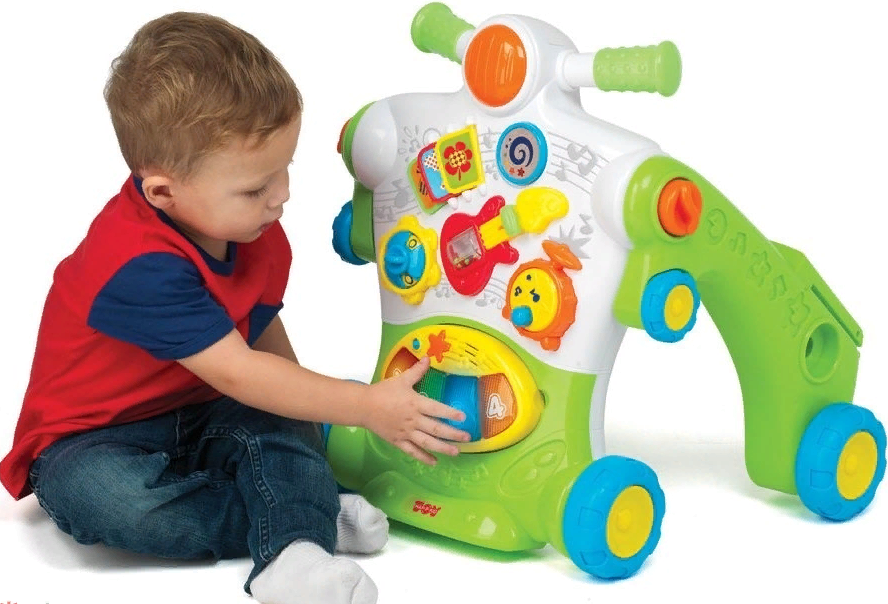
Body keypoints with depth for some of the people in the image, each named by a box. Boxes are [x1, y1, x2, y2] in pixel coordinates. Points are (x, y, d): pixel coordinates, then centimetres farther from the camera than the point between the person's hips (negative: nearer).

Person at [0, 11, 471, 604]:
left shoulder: (252, 226, -6)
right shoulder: (141, 265, -34)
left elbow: (262, 328, 11)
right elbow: (237, 373, -34)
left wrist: (309, 402, 0)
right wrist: (368, 407, -32)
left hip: (199, 417, 7)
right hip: (94, 440, -6)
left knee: (288, 424, -21)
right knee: (105, 496, -38)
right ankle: (307, 517, -30)